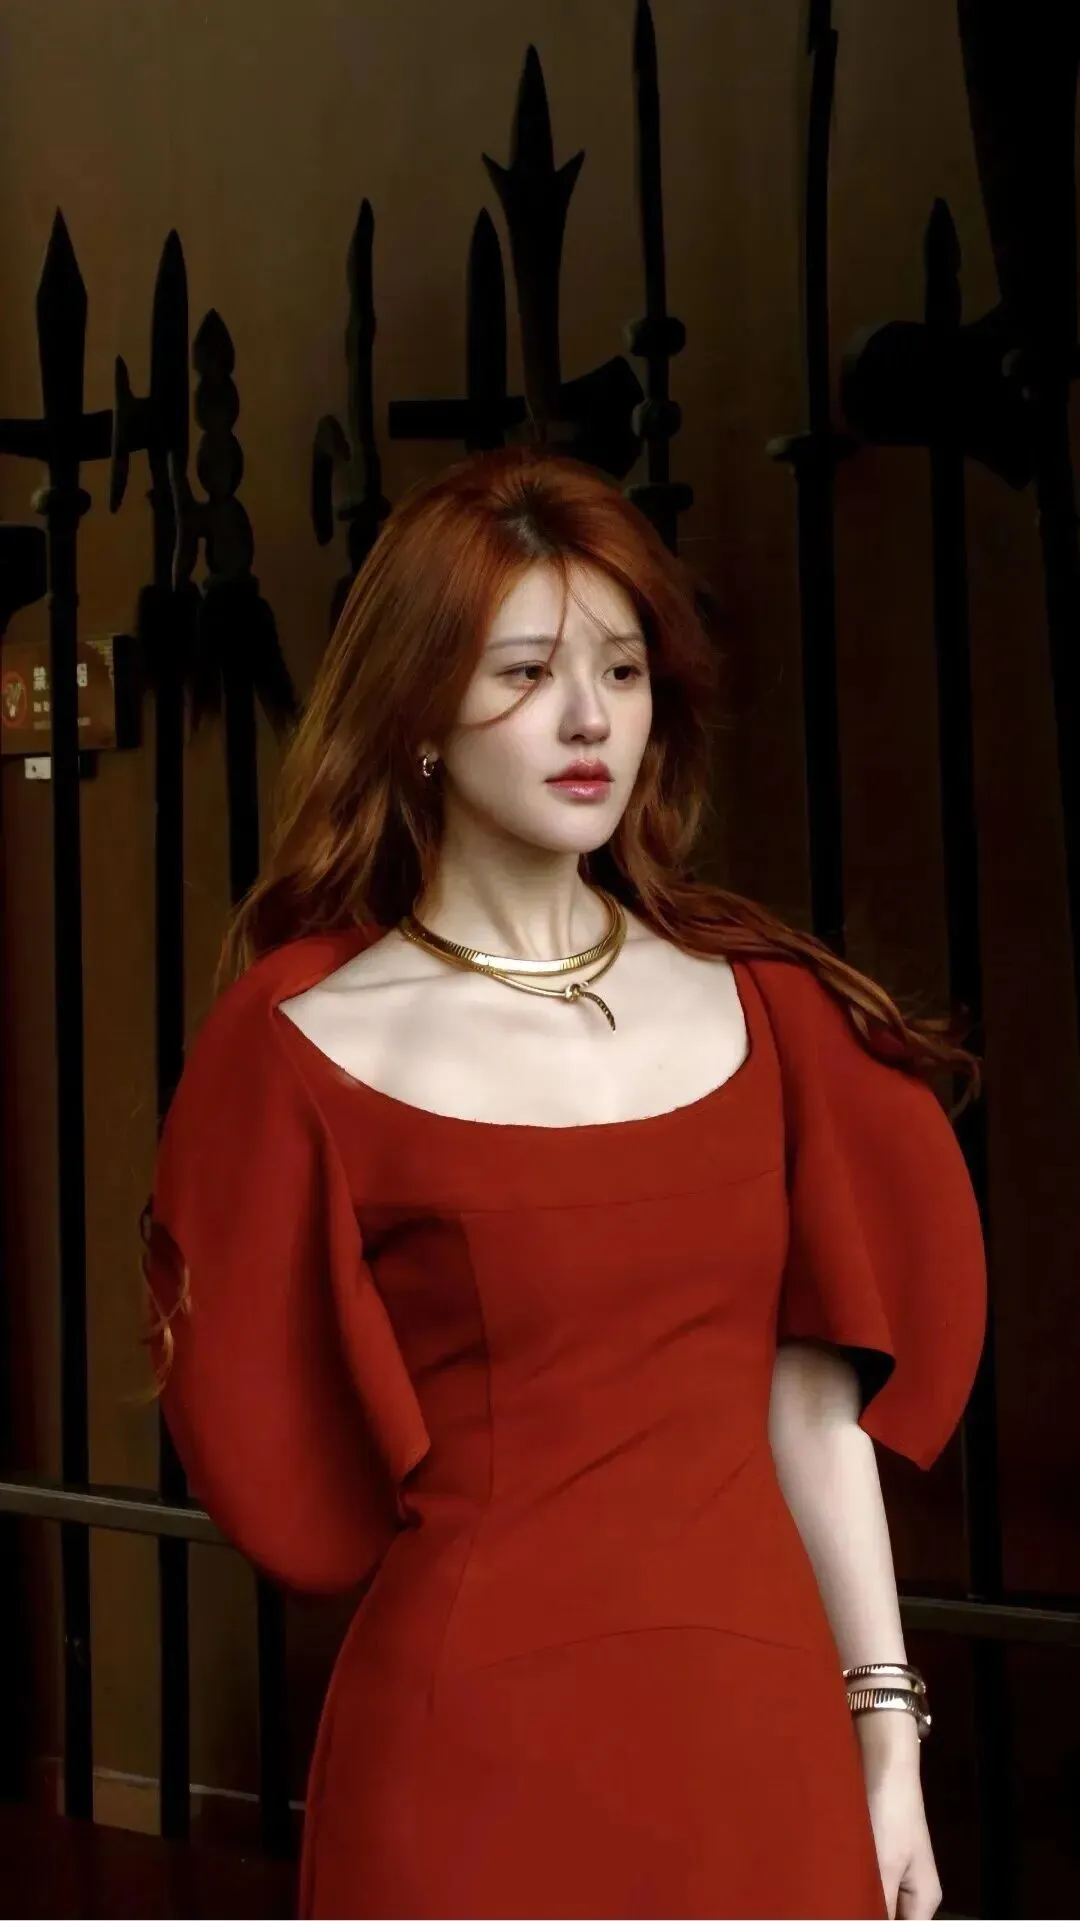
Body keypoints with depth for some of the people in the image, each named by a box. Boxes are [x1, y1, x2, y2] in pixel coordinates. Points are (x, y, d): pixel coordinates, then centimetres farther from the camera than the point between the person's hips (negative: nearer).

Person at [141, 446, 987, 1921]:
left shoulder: (756, 1000, 3)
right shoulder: (310, 1041, -8)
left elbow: (812, 1403, 4)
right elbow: (274, 1456, -2)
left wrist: (888, 1729, 3)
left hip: (765, 1704, 3)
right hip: (477, 1734, -3)